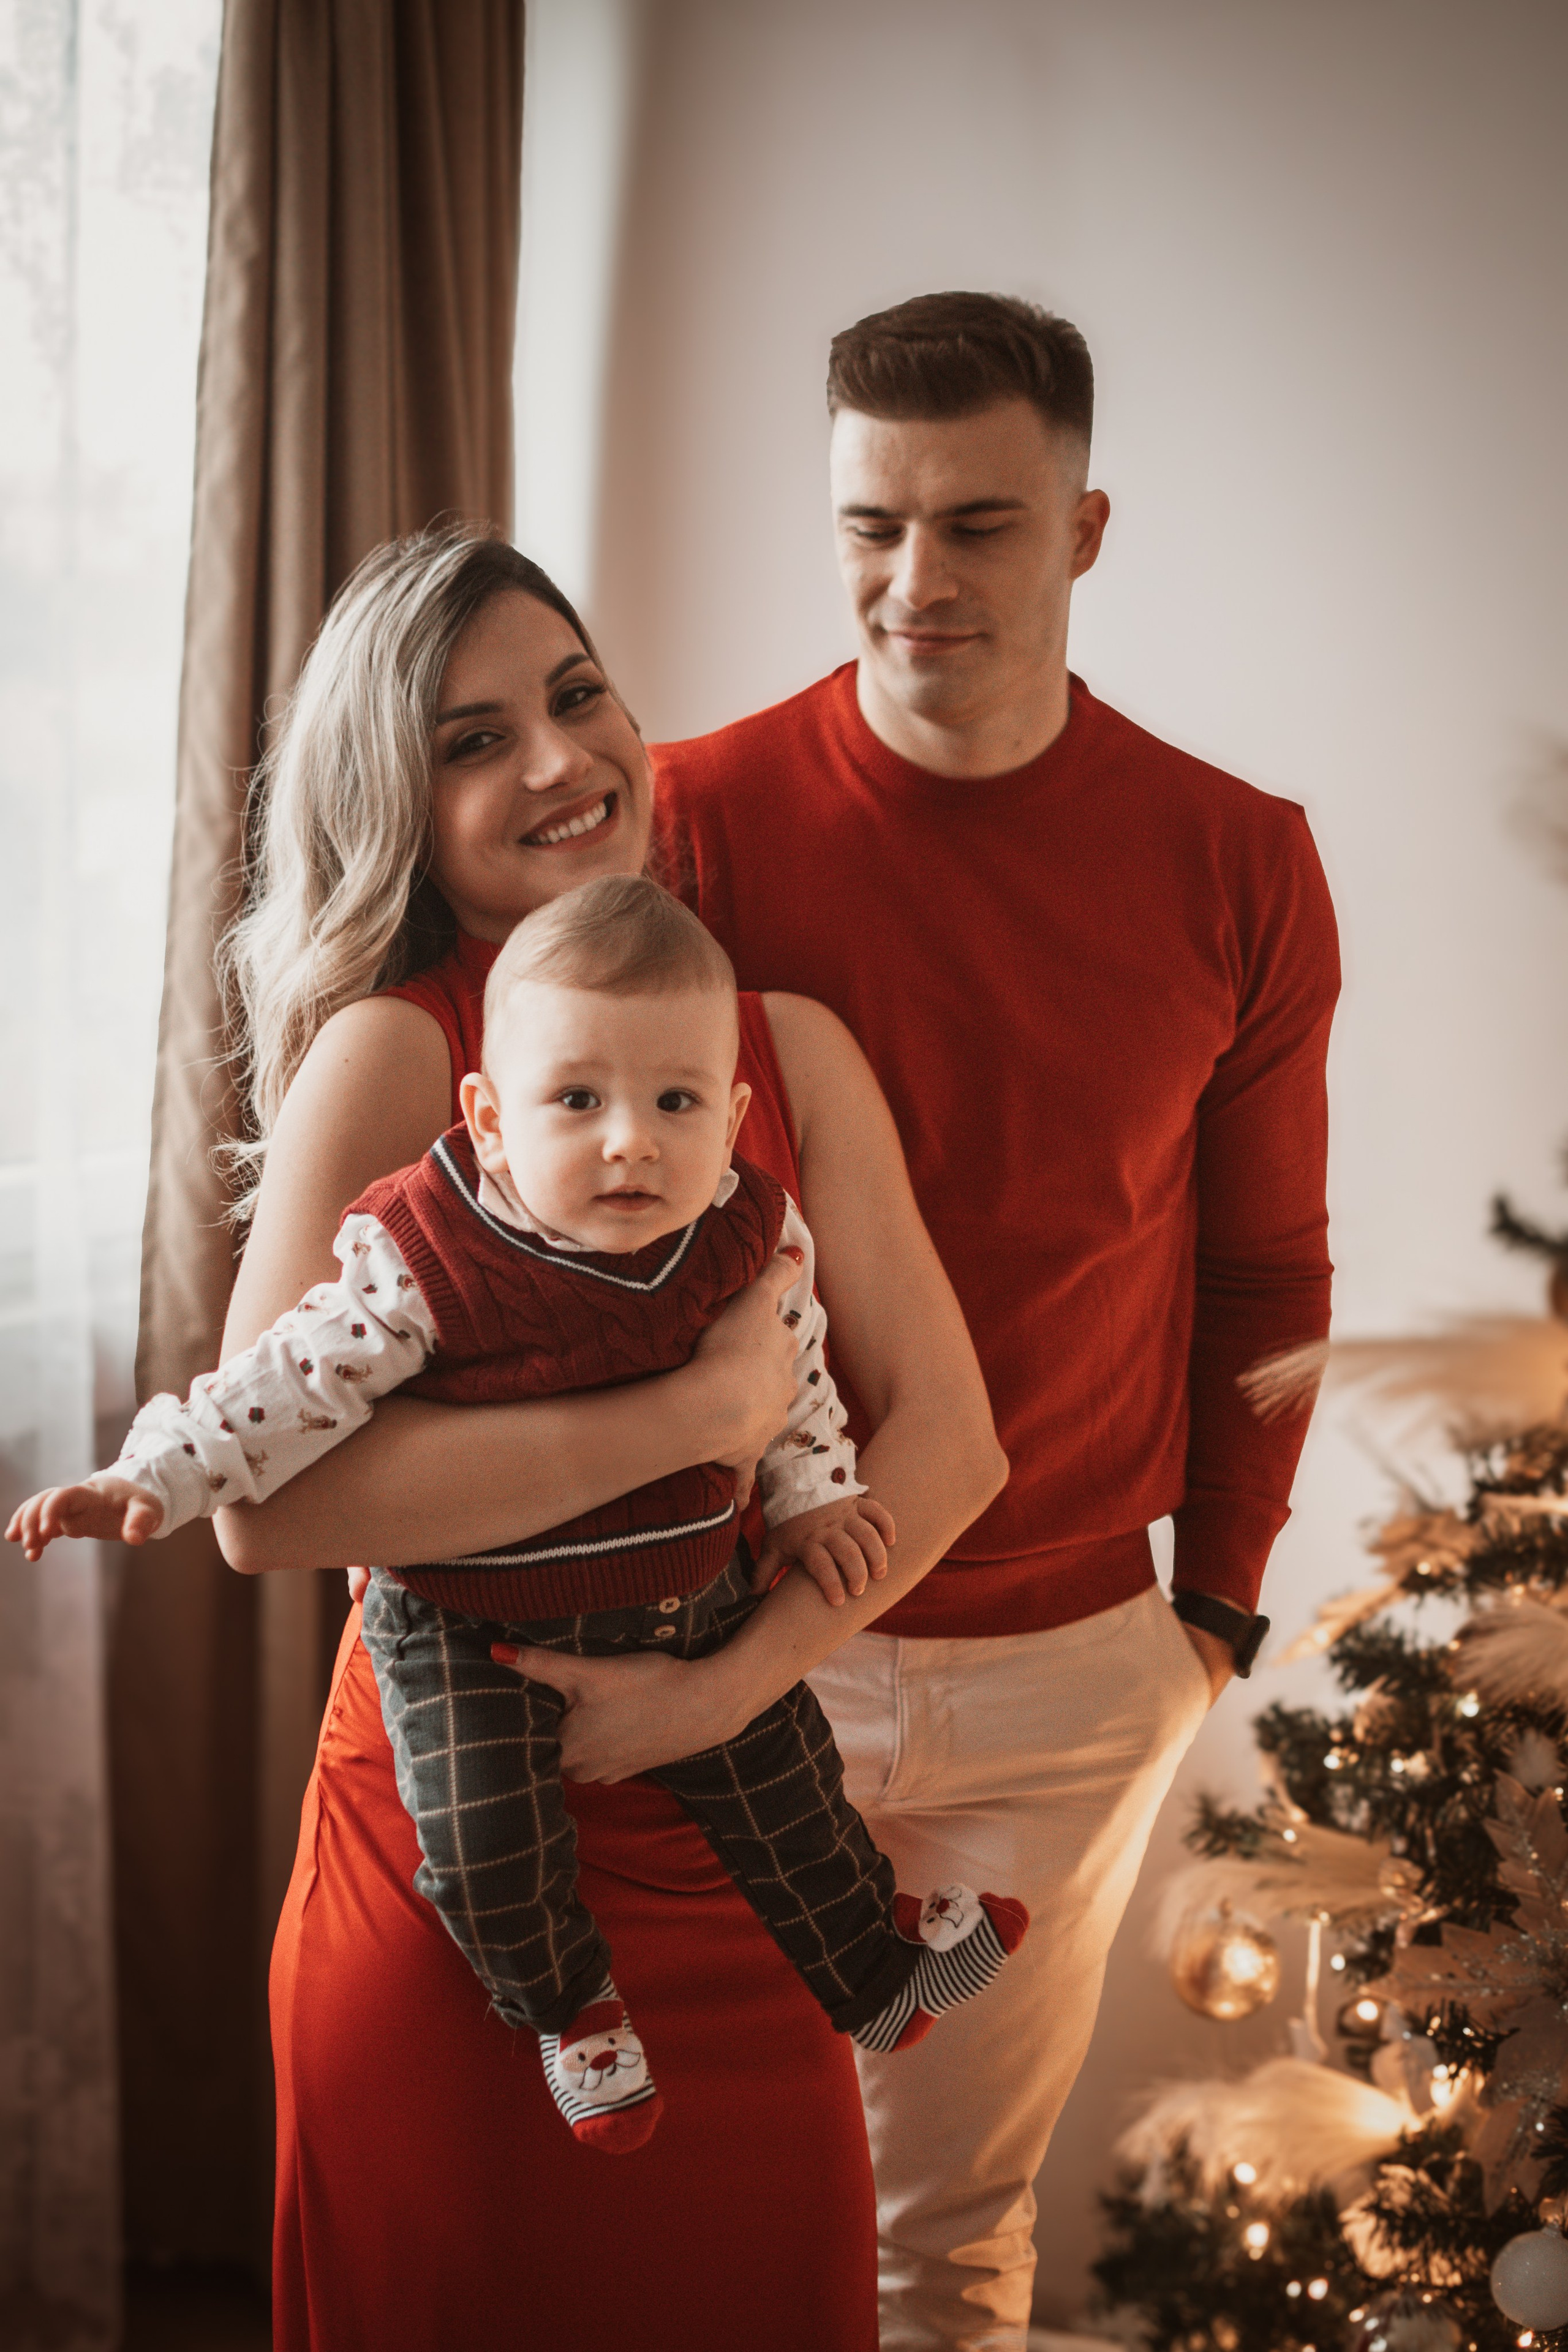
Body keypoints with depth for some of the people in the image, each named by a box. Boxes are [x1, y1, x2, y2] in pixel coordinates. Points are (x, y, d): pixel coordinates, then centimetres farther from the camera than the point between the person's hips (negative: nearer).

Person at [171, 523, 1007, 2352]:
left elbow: (945, 1433, -3)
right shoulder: (389, 1051, -13)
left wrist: (731, 1683, -18)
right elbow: (264, 1496, -26)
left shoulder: (790, 1045, 1)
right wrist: (703, 1411, -26)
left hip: (735, 1850, 4)